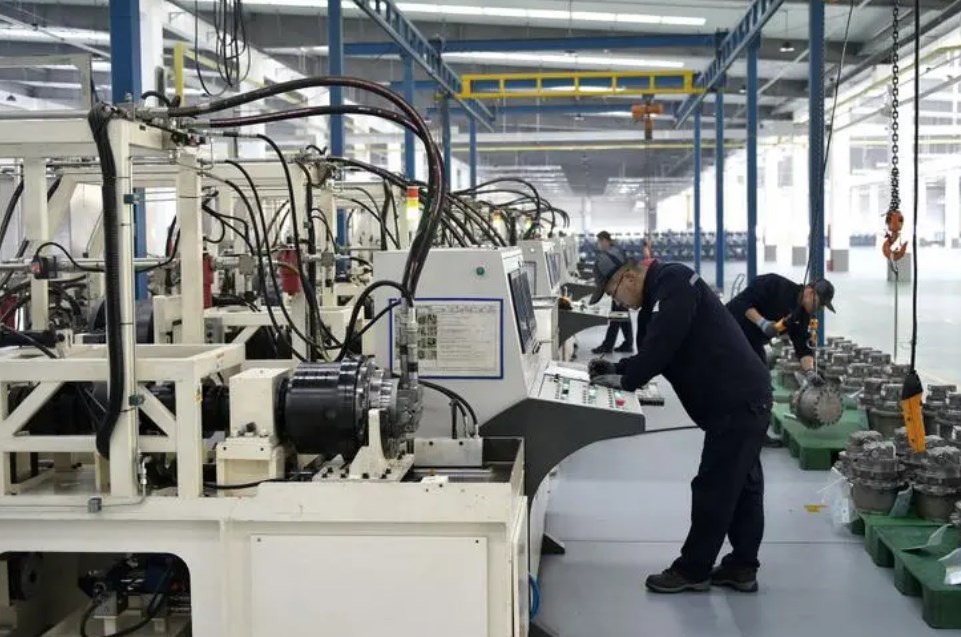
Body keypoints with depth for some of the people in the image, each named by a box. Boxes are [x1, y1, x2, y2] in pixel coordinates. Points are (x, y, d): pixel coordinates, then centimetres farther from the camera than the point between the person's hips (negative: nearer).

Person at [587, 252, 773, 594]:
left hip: (737, 403, -11)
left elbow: (661, 346, -23)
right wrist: (616, 368, 9)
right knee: (743, 485, 15)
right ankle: (742, 567, 24)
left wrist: (626, 380, -12)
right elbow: (653, 352, 22)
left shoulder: (674, 284, -15)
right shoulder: (661, 293, 17)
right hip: (744, 399, 11)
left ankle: (692, 570, 8)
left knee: (714, 489, -2)